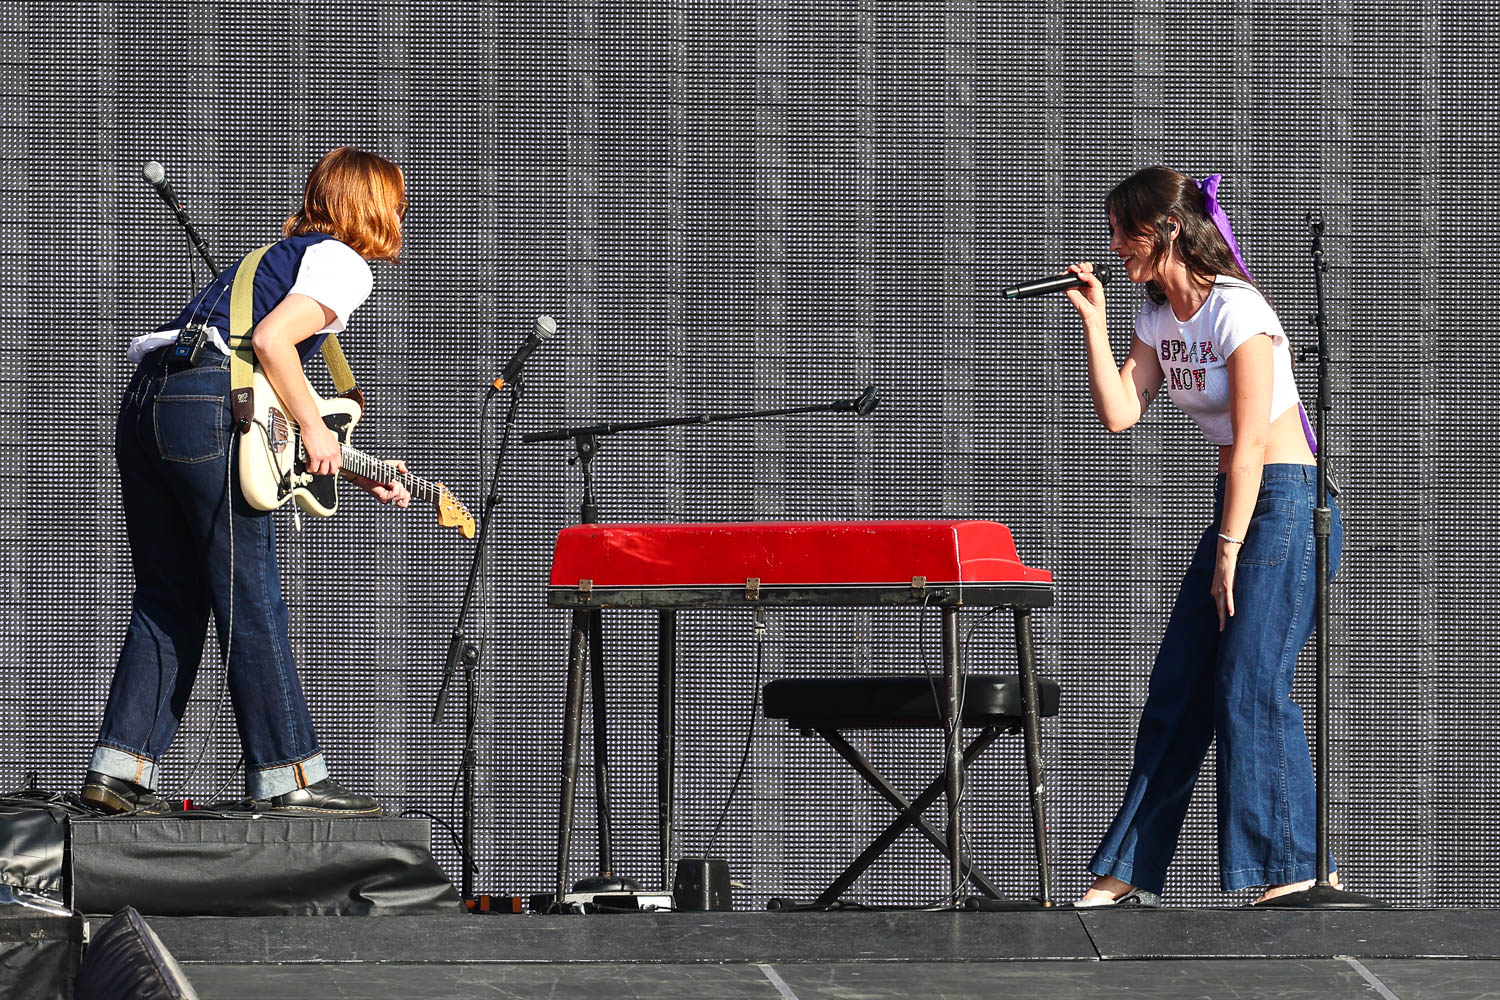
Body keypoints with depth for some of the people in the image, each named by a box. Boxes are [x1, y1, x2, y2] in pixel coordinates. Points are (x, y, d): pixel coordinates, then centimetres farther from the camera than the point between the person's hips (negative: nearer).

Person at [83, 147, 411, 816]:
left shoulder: (281, 255, 32)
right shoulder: (344, 264, 4)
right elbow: (272, 340, -14)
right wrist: (314, 429, -5)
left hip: (144, 403, 9)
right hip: (206, 404, -9)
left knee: (167, 602, 12)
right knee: (251, 607, -4)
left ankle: (121, 769, 6)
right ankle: (289, 778, -1)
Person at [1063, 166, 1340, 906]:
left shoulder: (1236, 311, -16)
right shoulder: (1158, 317, 9)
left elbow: (1250, 443, -17)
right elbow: (1119, 414, 3)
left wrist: (1228, 550, -16)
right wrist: (1093, 321, -1)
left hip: (1286, 504, -9)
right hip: (1235, 503, 9)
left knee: (1249, 686, -12)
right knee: (1177, 686, 7)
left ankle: (1299, 869, -7)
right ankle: (1131, 873, 10)